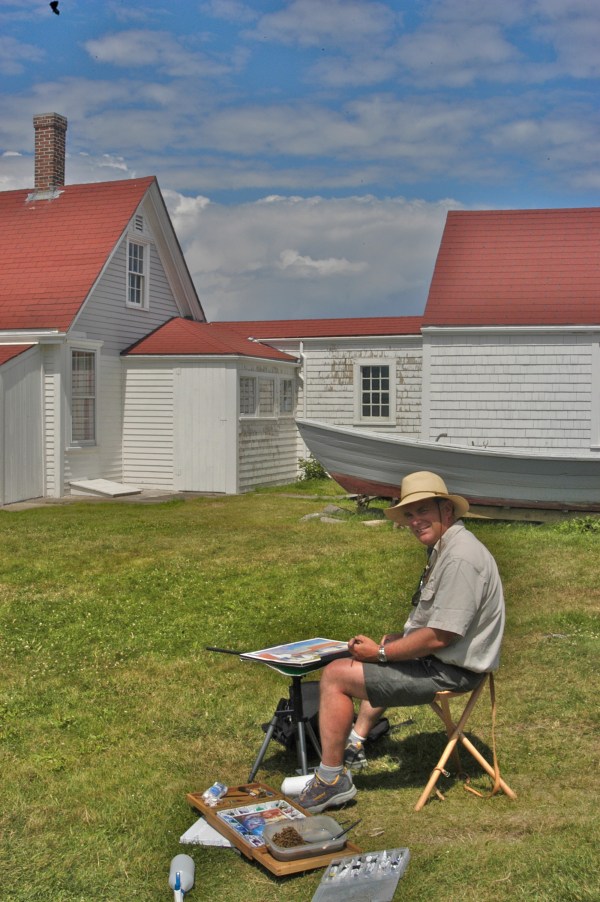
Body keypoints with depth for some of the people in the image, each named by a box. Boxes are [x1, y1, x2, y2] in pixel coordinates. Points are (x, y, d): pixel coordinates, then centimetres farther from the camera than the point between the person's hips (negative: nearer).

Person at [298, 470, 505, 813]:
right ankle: (355, 745, 38)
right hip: (441, 660, 11)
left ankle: (332, 779, -3)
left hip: (448, 671, -11)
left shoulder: (460, 557, -25)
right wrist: (401, 637, 9)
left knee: (336, 675, -12)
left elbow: (439, 637, -27)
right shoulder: (445, 547, 9)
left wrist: (380, 652, -16)